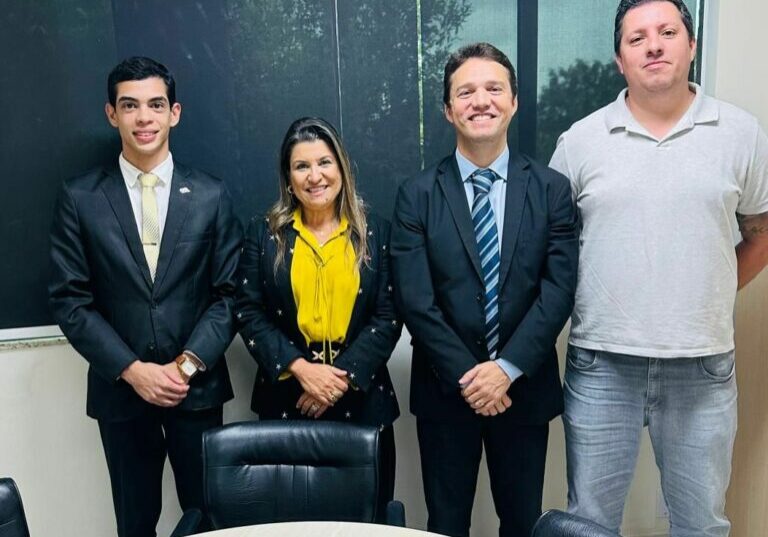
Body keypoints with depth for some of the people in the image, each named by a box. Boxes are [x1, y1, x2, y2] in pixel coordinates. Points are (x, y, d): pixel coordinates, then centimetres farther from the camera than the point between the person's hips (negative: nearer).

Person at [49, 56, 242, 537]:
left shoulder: (210, 195, 0)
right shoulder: (80, 198, -1)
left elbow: (230, 292, -1)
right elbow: (70, 300, -3)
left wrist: (188, 363, -12)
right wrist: (132, 369, -11)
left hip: (197, 387, 0)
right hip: (120, 389, 0)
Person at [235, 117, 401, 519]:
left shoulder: (376, 232, 3)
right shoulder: (264, 233, 3)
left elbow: (389, 316, -2)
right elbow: (249, 313, -1)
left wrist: (344, 376, -12)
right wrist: (300, 368, -14)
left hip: (361, 399, 0)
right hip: (286, 399, 0)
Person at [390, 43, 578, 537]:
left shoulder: (552, 189, -1)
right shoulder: (417, 194, -4)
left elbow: (559, 289, -8)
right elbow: (415, 299, -10)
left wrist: (507, 368, -16)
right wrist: (467, 376, -14)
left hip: (524, 387, 1)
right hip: (445, 389, 0)